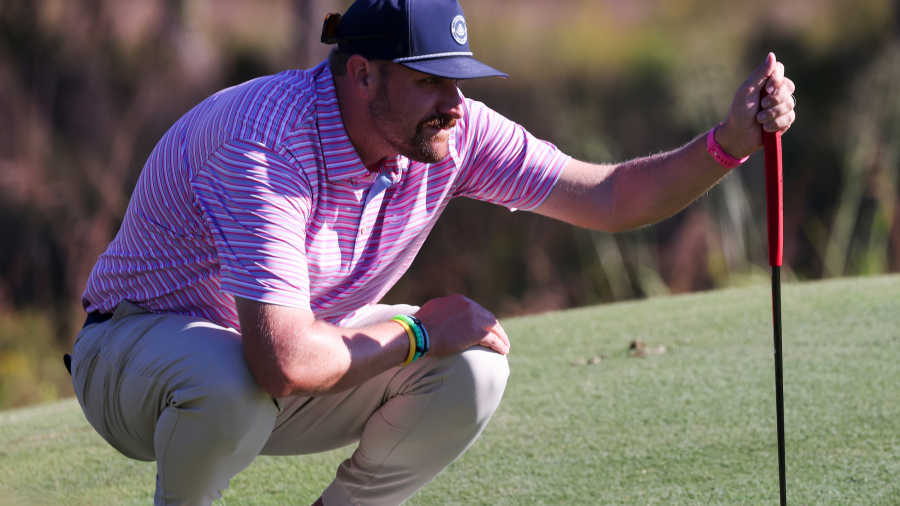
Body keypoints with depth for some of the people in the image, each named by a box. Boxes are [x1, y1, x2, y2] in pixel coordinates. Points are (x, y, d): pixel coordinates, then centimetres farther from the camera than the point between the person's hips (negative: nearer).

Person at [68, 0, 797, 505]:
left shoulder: (451, 131, -13)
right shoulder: (268, 145, -36)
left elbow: (610, 197, -8)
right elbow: (284, 360, -44)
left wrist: (729, 143, -24)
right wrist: (419, 333, -28)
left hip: (286, 346, 6)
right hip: (138, 350, -6)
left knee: (472, 367, -16)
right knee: (231, 381, -41)